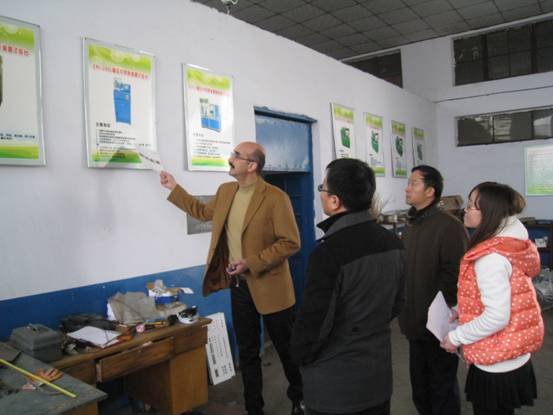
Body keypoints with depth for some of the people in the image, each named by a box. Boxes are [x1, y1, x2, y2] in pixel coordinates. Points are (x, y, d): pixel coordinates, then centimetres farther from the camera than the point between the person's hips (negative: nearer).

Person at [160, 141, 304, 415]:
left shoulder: (276, 197, -17)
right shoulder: (226, 191, 6)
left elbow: (291, 243, -17)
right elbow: (204, 211, 24)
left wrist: (252, 263, -22)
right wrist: (174, 188, 21)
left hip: (269, 286, -6)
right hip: (238, 285, 6)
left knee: (287, 349, 13)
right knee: (247, 352, 16)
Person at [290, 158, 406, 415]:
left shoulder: (328, 252, -27)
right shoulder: (393, 243, -3)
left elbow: (313, 321, -21)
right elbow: (397, 304, 8)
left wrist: (300, 357, -2)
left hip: (334, 383, -6)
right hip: (379, 374, 7)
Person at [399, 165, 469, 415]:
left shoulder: (449, 226, -19)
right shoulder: (411, 224, 9)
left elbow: (455, 275, -23)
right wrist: (406, 311, 14)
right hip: (415, 320, 8)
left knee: (442, 386, 11)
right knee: (419, 382, 22)